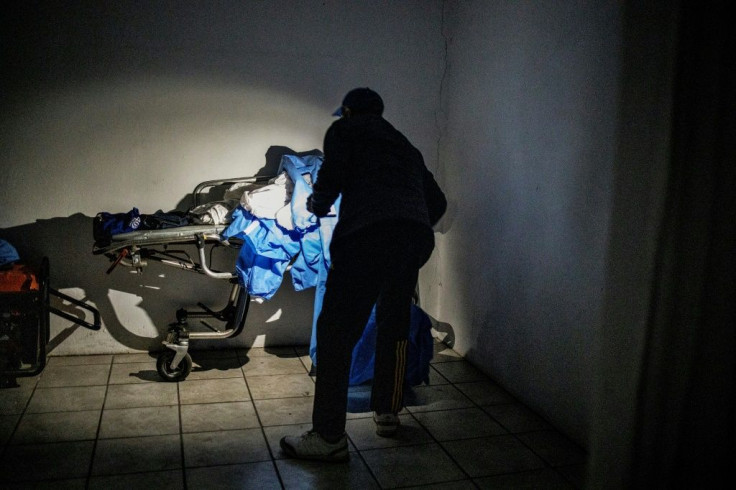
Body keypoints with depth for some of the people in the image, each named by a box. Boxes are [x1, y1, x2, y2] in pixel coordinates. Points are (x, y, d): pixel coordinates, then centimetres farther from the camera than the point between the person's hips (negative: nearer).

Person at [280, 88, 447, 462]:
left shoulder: (345, 130, 17)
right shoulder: (405, 145, 34)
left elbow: (331, 178, 1)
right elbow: (437, 201, 31)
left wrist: (316, 204, 22)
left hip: (367, 234, -6)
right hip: (417, 237, 7)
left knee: (337, 331, -2)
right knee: (394, 326, 22)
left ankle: (329, 436, 0)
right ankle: (387, 413, 32)